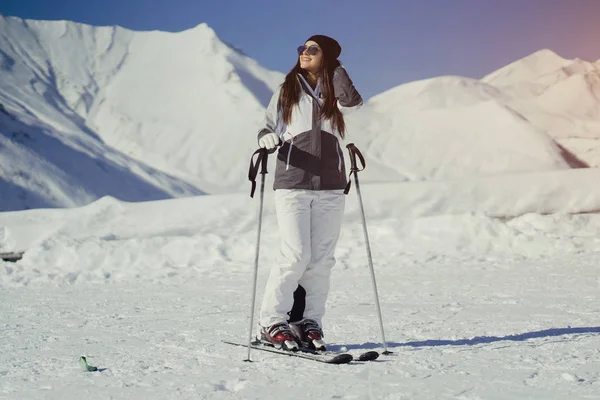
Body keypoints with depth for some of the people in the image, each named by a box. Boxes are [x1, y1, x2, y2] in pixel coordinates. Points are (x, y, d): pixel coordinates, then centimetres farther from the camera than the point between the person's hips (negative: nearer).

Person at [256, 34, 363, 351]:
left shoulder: (334, 92, 11)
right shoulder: (287, 91, 10)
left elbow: (352, 102, -11)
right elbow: (268, 128, 9)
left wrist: (334, 65, 0)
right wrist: (268, 140, -15)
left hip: (330, 188, 2)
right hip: (292, 184, -2)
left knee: (321, 259, 1)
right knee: (295, 256, -11)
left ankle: (309, 322, 10)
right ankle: (271, 322, -2)